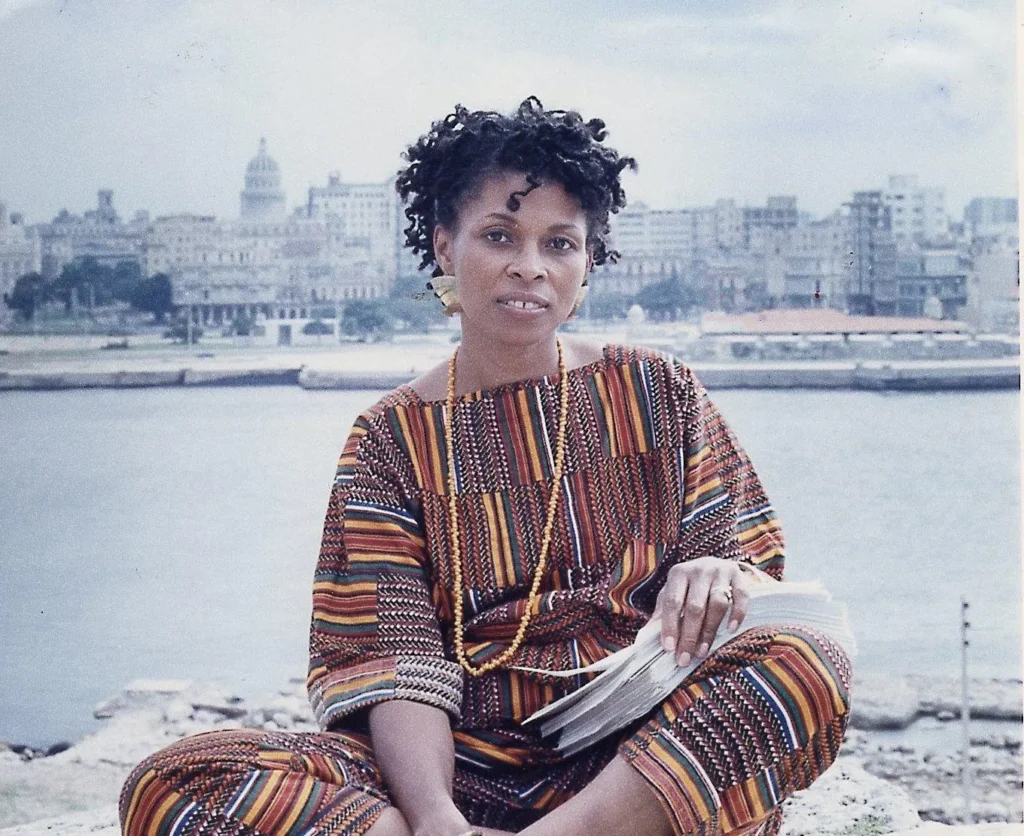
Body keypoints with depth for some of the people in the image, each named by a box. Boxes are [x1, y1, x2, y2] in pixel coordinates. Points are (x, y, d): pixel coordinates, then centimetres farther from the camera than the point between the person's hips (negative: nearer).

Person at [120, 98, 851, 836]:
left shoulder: (655, 393, 11)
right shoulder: (392, 439, 7)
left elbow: (755, 568, 11)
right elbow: (394, 655, -5)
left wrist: (719, 577, -16)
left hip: (647, 758, 1)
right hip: (463, 761, 0)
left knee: (807, 663, -30)